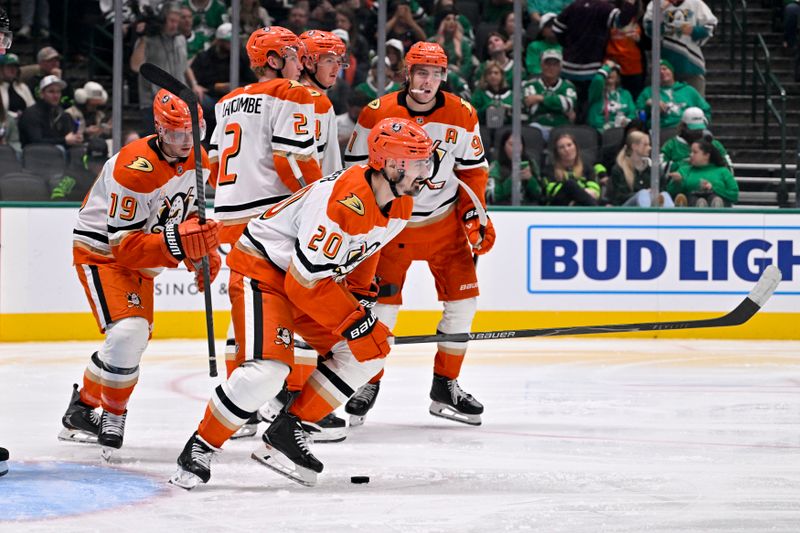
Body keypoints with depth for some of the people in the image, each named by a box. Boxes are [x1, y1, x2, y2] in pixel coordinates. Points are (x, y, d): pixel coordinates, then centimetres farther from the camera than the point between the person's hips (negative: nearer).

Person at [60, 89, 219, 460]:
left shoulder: (197, 161, -5)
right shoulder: (135, 168, -31)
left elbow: (187, 213, 14)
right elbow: (124, 245, -32)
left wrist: (203, 252, -1)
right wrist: (177, 243, -43)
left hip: (142, 259, 9)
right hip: (102, 253, -9)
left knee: (135, 339, 14)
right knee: (128, 333, -25)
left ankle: (84, 407, 33)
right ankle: (111, 416, -7)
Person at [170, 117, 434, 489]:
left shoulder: (399, 205, -4)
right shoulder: (342, 203, -33)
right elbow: (305, 283, -30)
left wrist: (360, 295, 9)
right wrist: (356, 323, -23)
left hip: (316, 275, 9)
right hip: (262, 267, -9)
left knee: (368, 353, -1)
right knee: (268, 368, -25)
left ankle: (286, 431, 6)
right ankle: (200, 449, -8)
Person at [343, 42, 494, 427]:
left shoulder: (461, 116, -5)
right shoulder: (377, 115, -11)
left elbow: (473, 170, 6)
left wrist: (475, 215, -3)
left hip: (444, 222, 3)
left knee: (463, 300, -2)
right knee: (382, 304, -8)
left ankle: (446, 387, 11)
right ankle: (368, 384, 10)